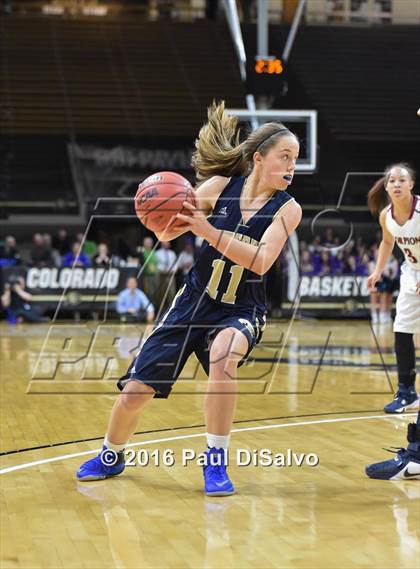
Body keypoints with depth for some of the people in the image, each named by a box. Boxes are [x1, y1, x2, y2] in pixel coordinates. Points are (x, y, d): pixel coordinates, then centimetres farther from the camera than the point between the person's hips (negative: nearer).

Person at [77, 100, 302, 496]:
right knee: (135, 391, 2)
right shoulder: (220, 186, -7)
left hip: (242, 312, -2)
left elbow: (260, 261, -26)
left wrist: (207, 230, -34)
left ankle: (215, 462, -20)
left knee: (223, 355, -37)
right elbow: (166, 233, -2)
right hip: (194, 302, 2)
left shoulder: (287, 209, -11)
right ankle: (111, 456, 33)